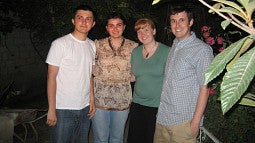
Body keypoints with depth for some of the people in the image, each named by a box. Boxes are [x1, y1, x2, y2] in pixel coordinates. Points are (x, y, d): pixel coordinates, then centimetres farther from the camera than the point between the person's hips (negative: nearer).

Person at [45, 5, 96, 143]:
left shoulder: (92, 45, 8)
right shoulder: (60, 44, -10)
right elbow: (51, 77, -10)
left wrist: (92, 100, 9)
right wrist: (51, 109, -12)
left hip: (85, 108, 5)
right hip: (63, 110, -5)